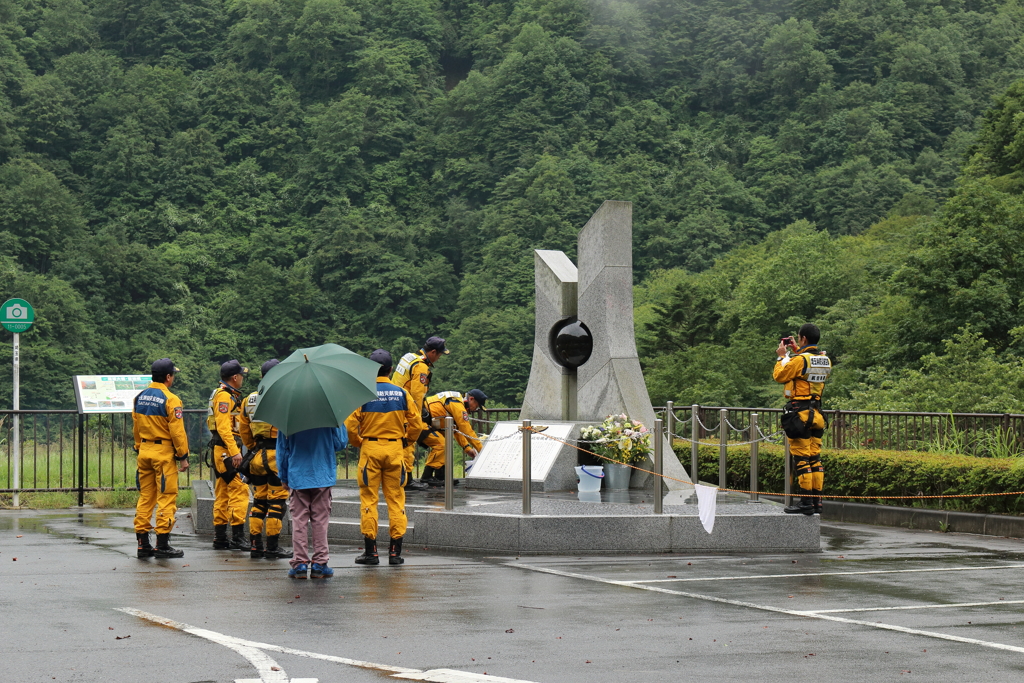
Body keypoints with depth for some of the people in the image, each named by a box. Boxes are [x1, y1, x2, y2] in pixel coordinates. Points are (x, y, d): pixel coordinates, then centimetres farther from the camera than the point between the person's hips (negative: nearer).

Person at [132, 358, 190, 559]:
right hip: (163, 452, -7)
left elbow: (135, 428, 15)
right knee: (167, 497, -2)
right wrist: (183, 456, -7)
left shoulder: (140, 398, 8)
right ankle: (162, 545, -3)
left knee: (145, 496, 11)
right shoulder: (170, 399, -13)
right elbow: (177, 431, -14)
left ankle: (143, 544, 11)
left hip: (144, 451, 7)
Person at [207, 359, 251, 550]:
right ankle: (238, 537, -15)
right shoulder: (224, 396, -13)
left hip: (221, 451, 11)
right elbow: (223, 427, -21)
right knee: (239, 490, -12)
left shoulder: (230, 396, 20)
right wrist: (235, 452, -25)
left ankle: (220, 538, 13)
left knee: (223, 493, 11)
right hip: (226, 449, -11)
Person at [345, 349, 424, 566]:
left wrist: (359, 443, 7)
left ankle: (370, 551, 3)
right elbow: (416, 424, 2)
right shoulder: (401, 393, 1)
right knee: (396, 497, 7)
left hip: (370, 449, -2)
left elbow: (350, 424, -10)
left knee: (369, 498, 4)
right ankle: (395, 551, 5)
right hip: (395, 450, 2)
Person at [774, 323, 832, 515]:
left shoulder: (799, 360, -15)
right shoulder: (825, 360, 9)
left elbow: (779, 376, -6)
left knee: (801, 458, -6)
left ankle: (806, 502, -7)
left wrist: (782, 357, 7)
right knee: (815, 458, 10)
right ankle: (816, 501, 10)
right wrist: (796, 351, 24)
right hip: (816, 412, 8)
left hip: (799, 412, -8)